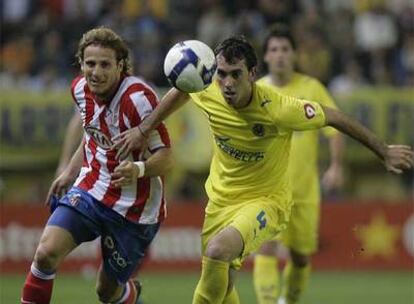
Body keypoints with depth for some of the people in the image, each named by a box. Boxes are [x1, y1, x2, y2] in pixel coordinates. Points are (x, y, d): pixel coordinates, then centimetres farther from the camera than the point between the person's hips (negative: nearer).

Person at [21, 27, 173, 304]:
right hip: (90, 190, 5)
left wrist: (138, 170, -42)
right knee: (46, 253, -19)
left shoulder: (139, 98, -24)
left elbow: (166, 158, -23)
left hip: (134, 208, -5)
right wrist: (71, 172, 21)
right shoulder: (81, 89, -2)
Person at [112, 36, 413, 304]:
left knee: (217, 250, -32)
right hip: (221, 199, 6)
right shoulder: (207, 93, -15)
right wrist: (143, 130, 14)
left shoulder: (278, 108, -29)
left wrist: (385, 152, -7)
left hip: (265, 199, -6)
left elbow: (334, 117, -16)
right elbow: (180, 91, 11)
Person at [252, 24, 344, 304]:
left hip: (305, 187, 1)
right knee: (267, 247, -19)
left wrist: (336, 166, -11)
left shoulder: (312, 88, 0)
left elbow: (335, 128, 1)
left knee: (302, 254, 9)